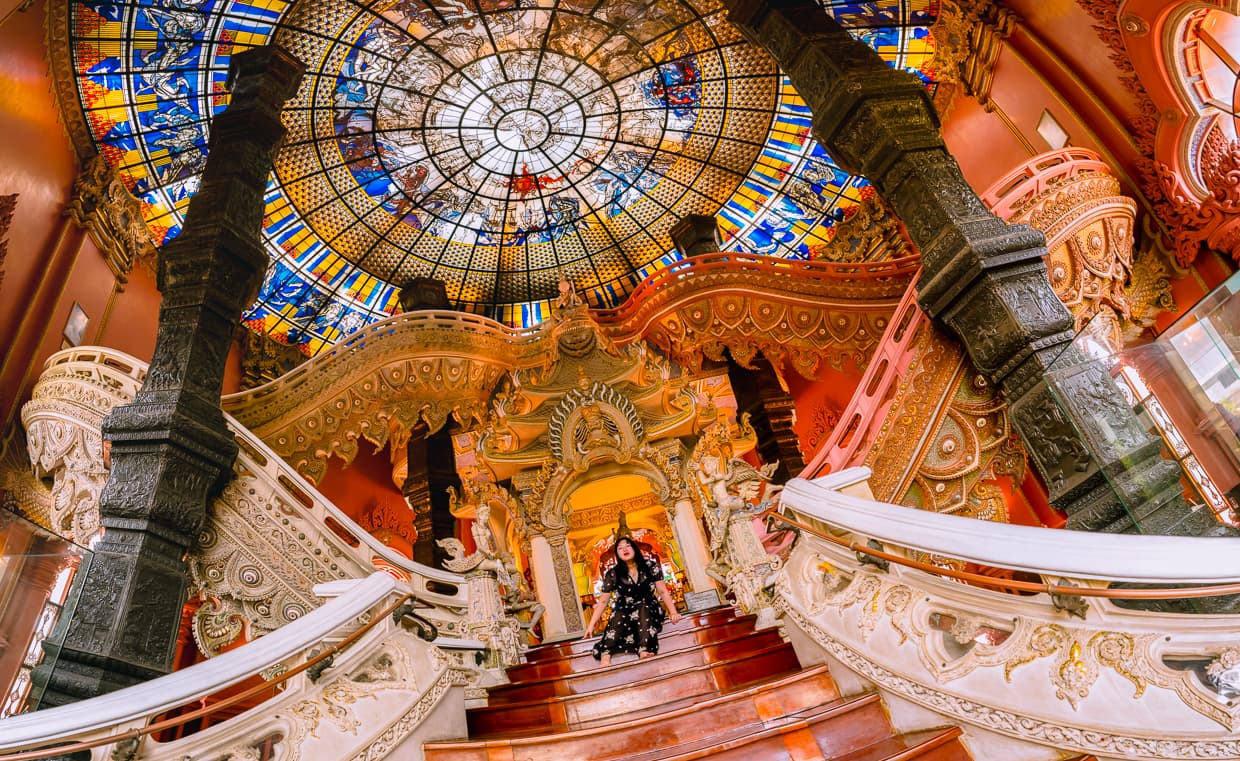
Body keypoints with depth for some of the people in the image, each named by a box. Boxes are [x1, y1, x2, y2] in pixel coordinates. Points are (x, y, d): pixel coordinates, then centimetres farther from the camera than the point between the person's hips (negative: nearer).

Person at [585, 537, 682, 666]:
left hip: (649, 610, 1)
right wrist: (591, 625, -8)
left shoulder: (650, 567, -2)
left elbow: (663, 592, -3)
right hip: (625, 612, -1)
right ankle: (605, 656, -54)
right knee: (619, 615, -34)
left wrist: (673, 612, -16)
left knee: (643, 608, -33)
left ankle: (644, 651, -51)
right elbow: (603, 601, -2)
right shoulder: (612, 574, -3)